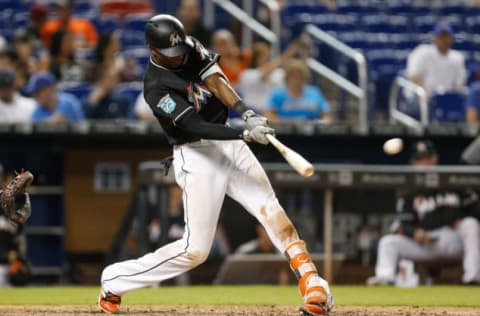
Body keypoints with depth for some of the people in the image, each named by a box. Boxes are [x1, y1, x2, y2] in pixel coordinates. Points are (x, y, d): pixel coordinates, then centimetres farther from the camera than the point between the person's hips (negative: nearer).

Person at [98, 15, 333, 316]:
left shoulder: (191, 47, 2)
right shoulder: (157, 87, -18)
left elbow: (216, 81, -10)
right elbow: (197, 127, -25)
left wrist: (247, 113, -27)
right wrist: (246, 134, -35)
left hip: (229, 144, 6)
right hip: (197, 157, -6)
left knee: (270, 208, -13)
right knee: (195, 250, -6)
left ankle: (312, 282, -20)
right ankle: (115, 281, 9)